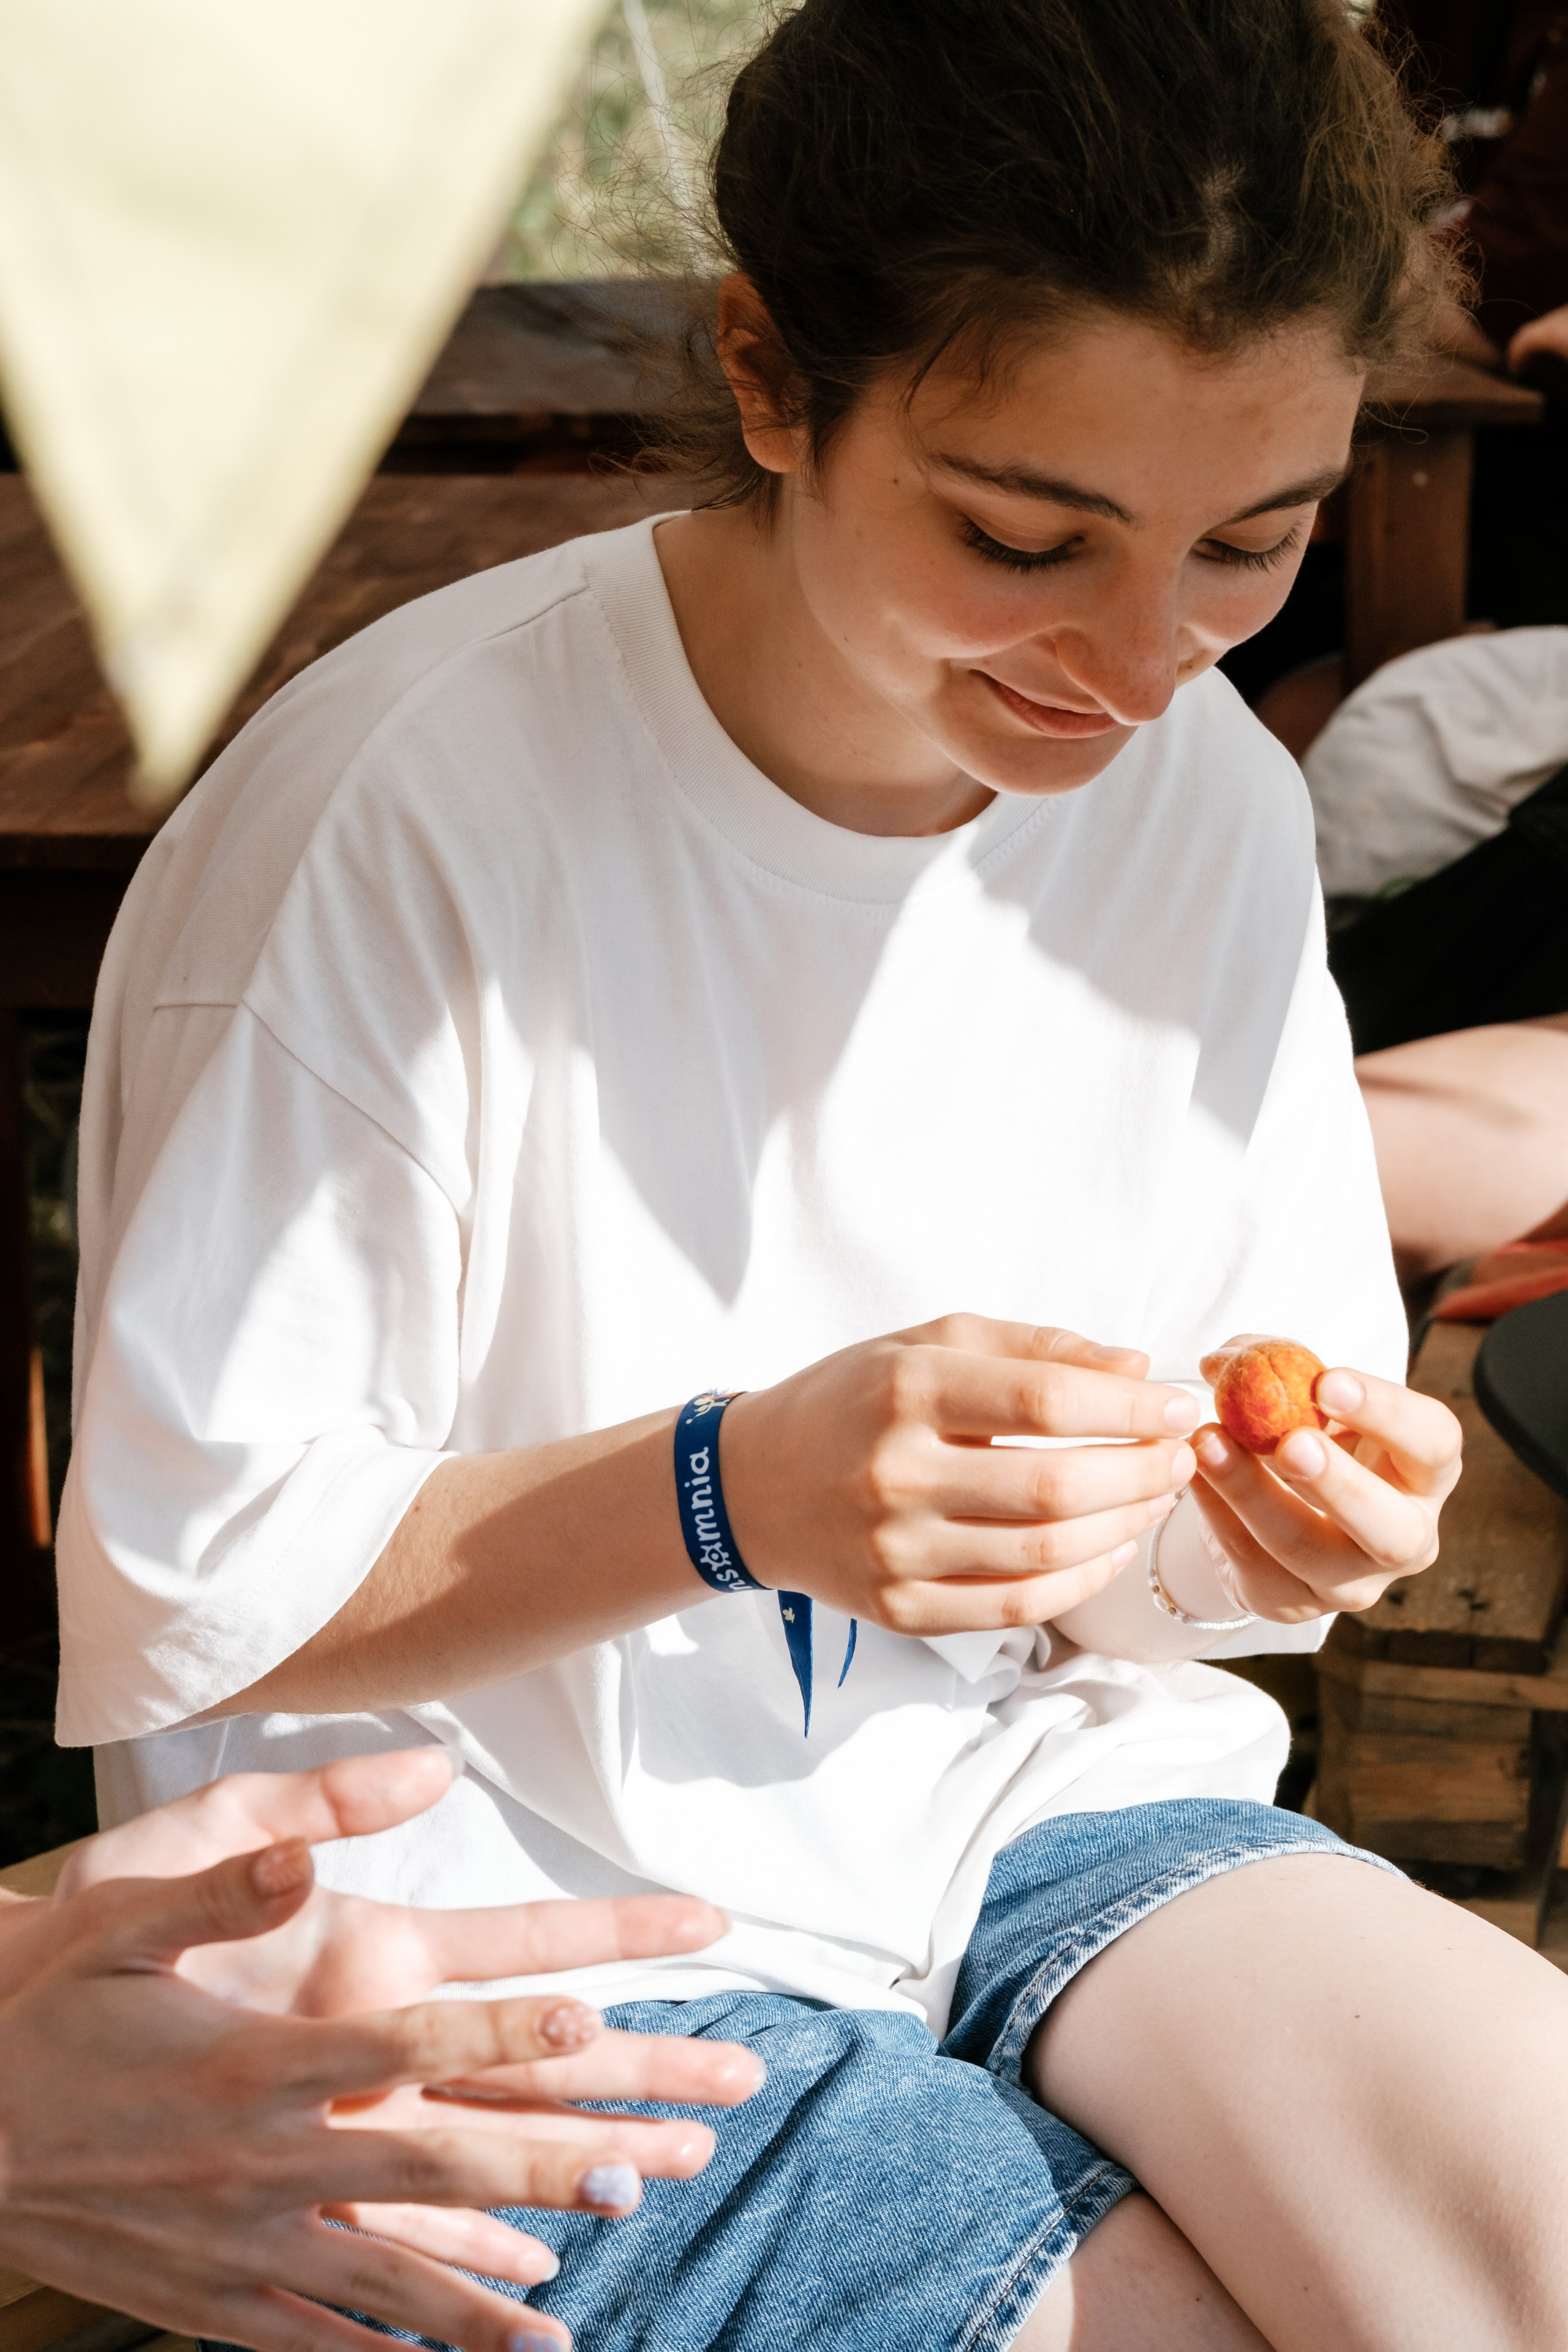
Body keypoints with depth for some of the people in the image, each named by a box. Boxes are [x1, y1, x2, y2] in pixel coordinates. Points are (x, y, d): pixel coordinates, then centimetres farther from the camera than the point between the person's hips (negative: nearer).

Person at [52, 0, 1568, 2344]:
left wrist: (1299, 1521, -17)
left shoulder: (1213, 805, -2)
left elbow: (1132, 1575, 6)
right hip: (516, 1923, -4)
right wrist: (734, 1495, -29)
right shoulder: (404, 818, -21)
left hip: (1025, 1810, 5)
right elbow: (185, 1599, -15)